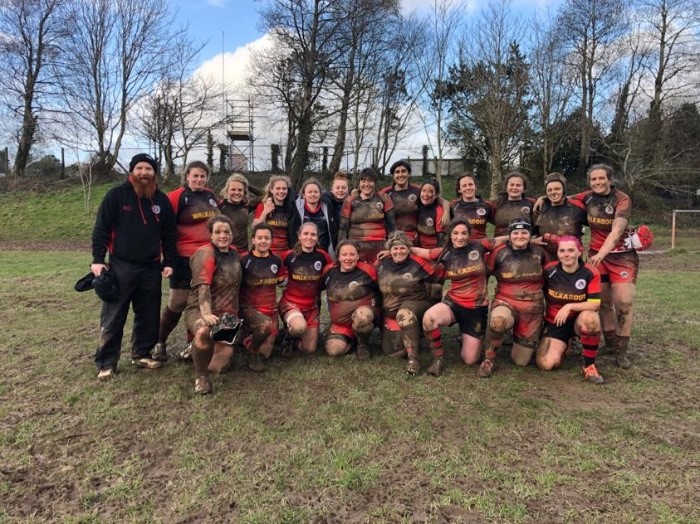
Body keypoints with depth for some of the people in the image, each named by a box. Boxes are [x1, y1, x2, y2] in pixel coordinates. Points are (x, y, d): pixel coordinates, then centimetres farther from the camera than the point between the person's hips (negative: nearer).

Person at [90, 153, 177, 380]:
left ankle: (142, 354, 27)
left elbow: (170, 234, 10)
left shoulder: (162, 200, 7)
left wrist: (169, 262, 5)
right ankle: (106, 363, 11)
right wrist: (98, 259, -10)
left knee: (149, 315, 10)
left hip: (151, 267, 3)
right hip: (121, 266, -3)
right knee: (113, 317, 2)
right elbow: (101, 229, -3)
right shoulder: (116, 195, -3)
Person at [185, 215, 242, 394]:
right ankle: (201, 376, -14)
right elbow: (203, 286, -22)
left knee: (227, 351, -11)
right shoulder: (206, 253, -10)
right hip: (200, 310, -7)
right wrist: (206, 314, -35)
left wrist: (234, 315, 17)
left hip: (227, 314, 7)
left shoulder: (234, 253, 12)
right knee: (204, 332, -40)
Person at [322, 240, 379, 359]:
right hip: (339, 323, 4)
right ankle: (351, 338, 15)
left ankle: (363, 344, -7)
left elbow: (379, 290, 1)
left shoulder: (367, 270, -14)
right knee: (333, 350, -20)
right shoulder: (329, 271, -4)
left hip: (364, 313, -3)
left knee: (361, 315, -40)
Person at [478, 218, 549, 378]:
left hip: (533, 309, 3)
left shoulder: (539, 252, 0)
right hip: (505, 302, -2)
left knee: (521, 361, 6)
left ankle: (520, 339, 41)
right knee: (497, 321, -42)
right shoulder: (499, 252, -8)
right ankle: (489, 358, -15)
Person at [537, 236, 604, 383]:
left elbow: (595, 304, -16)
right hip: (554, 323, 1)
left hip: (579, 321, -1)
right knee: (546, 364, -18)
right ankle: (563, 345, 21)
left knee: (589, 318, -39)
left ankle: (589, 366, -18)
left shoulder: (591, 273, -12)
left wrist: (569, 306, -26)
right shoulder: (549, 270, -10)